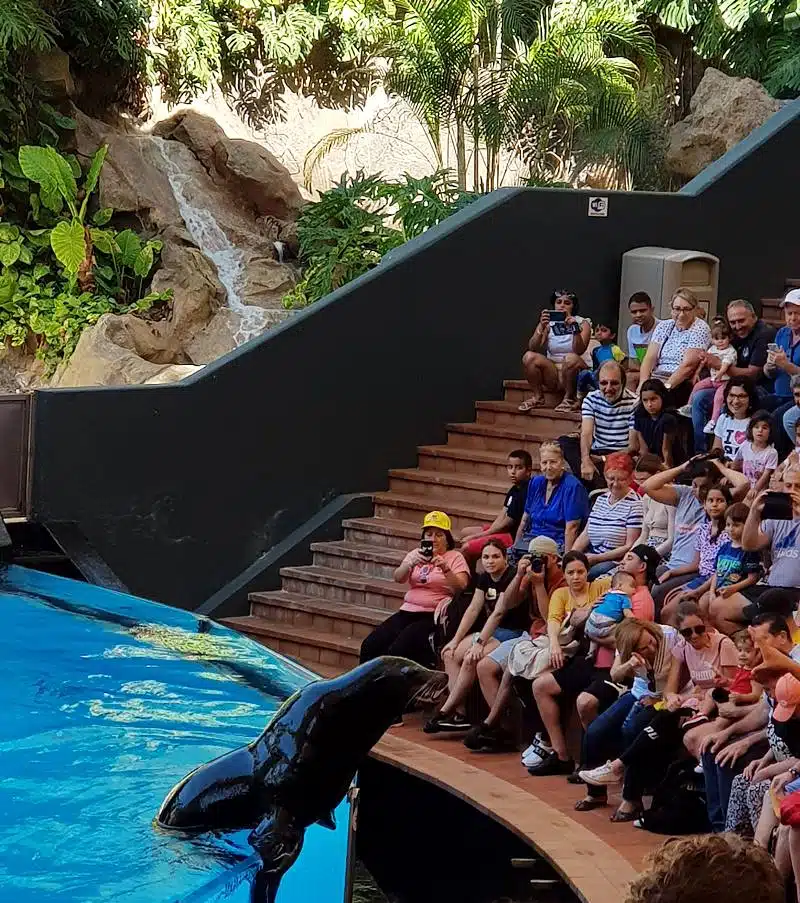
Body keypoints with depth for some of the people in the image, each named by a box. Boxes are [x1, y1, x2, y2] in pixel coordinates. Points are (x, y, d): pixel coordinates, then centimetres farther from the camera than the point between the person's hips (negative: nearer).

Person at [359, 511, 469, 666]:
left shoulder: (455, 557, 4)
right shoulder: (416, 554, 17)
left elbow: (460, 587, -11)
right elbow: (398, 578, 1)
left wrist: (445, 569, -28)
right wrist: (411, 562, -20)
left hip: (432, 617, -6)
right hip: (407, 612, 6)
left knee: (398, 650, -28)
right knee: (369, 646, -13)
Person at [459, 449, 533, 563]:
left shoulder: (524, 493, -21)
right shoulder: (514, 490, 11)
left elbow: (506, 524, -18)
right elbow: (502, 516, 8)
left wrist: (475, 536, -9)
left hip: (514, 537, -11)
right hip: (505, 532, 11)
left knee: (467, 548, -18)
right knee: (464, 533, 19)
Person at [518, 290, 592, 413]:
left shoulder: (582, 323, -3)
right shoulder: (548, 323, 2)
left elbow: (579, 350, -19)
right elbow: (533, 348, -11)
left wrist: (575, 329, -33)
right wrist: (541, 328, -26)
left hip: (576, 372, -3)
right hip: (553, 372, 3)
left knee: (571, 358, -36)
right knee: (529, 357, -22)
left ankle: (569, 398, -16)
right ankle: (537, 397, -6)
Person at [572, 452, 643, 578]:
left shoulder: (634, 504, -6)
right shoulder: (600, 499, 17)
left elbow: (630, 546, -10)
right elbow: (585, 535, 17)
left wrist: (596, 558, -14)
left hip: (617, 562, -6)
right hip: (592, 556, 6)